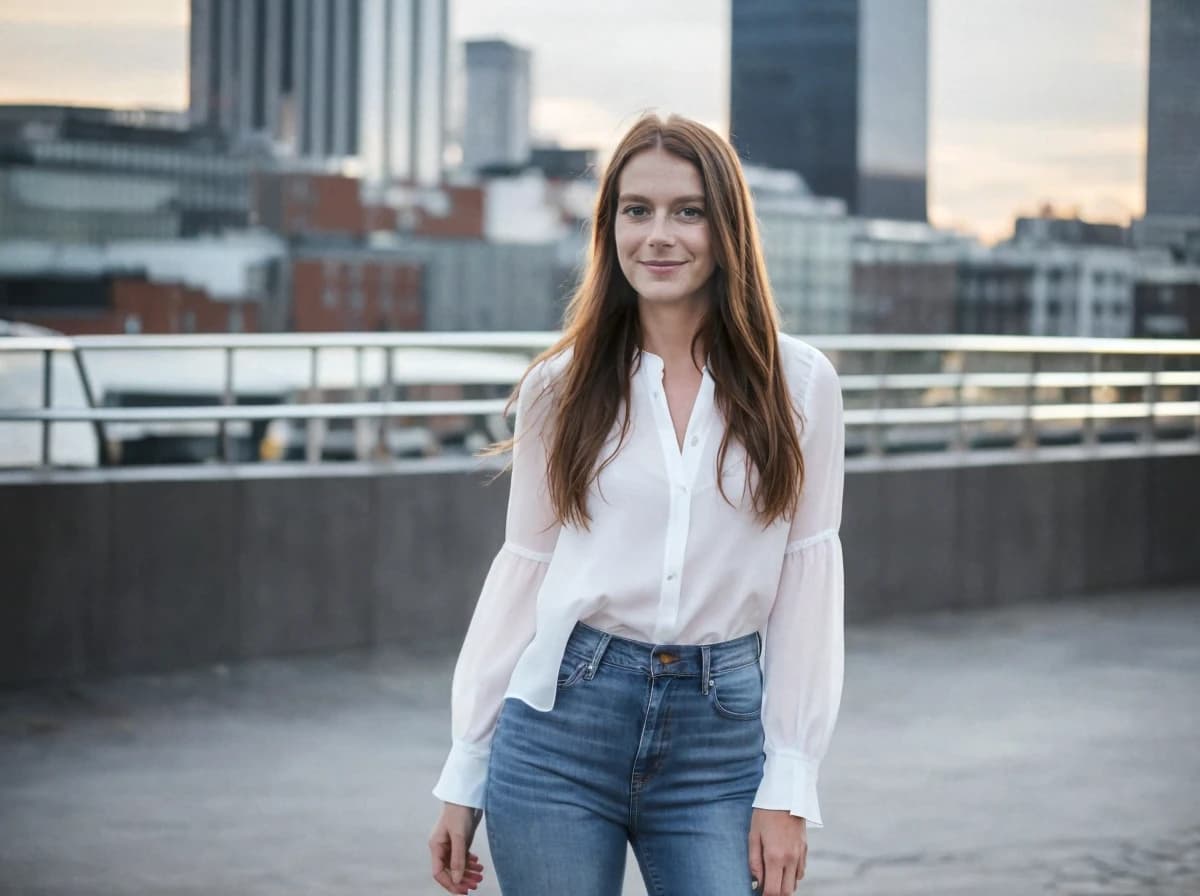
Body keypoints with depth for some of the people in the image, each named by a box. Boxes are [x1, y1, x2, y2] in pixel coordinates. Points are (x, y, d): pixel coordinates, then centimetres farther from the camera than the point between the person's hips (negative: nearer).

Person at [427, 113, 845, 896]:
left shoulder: (798, 383, 0)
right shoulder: (562, 387, 3)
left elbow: (807, 583, 0)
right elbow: (524, 570, 7)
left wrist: (789, 786, -3)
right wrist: (463, 777, 6)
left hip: (721, 736, 0)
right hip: (564, 724, 1)